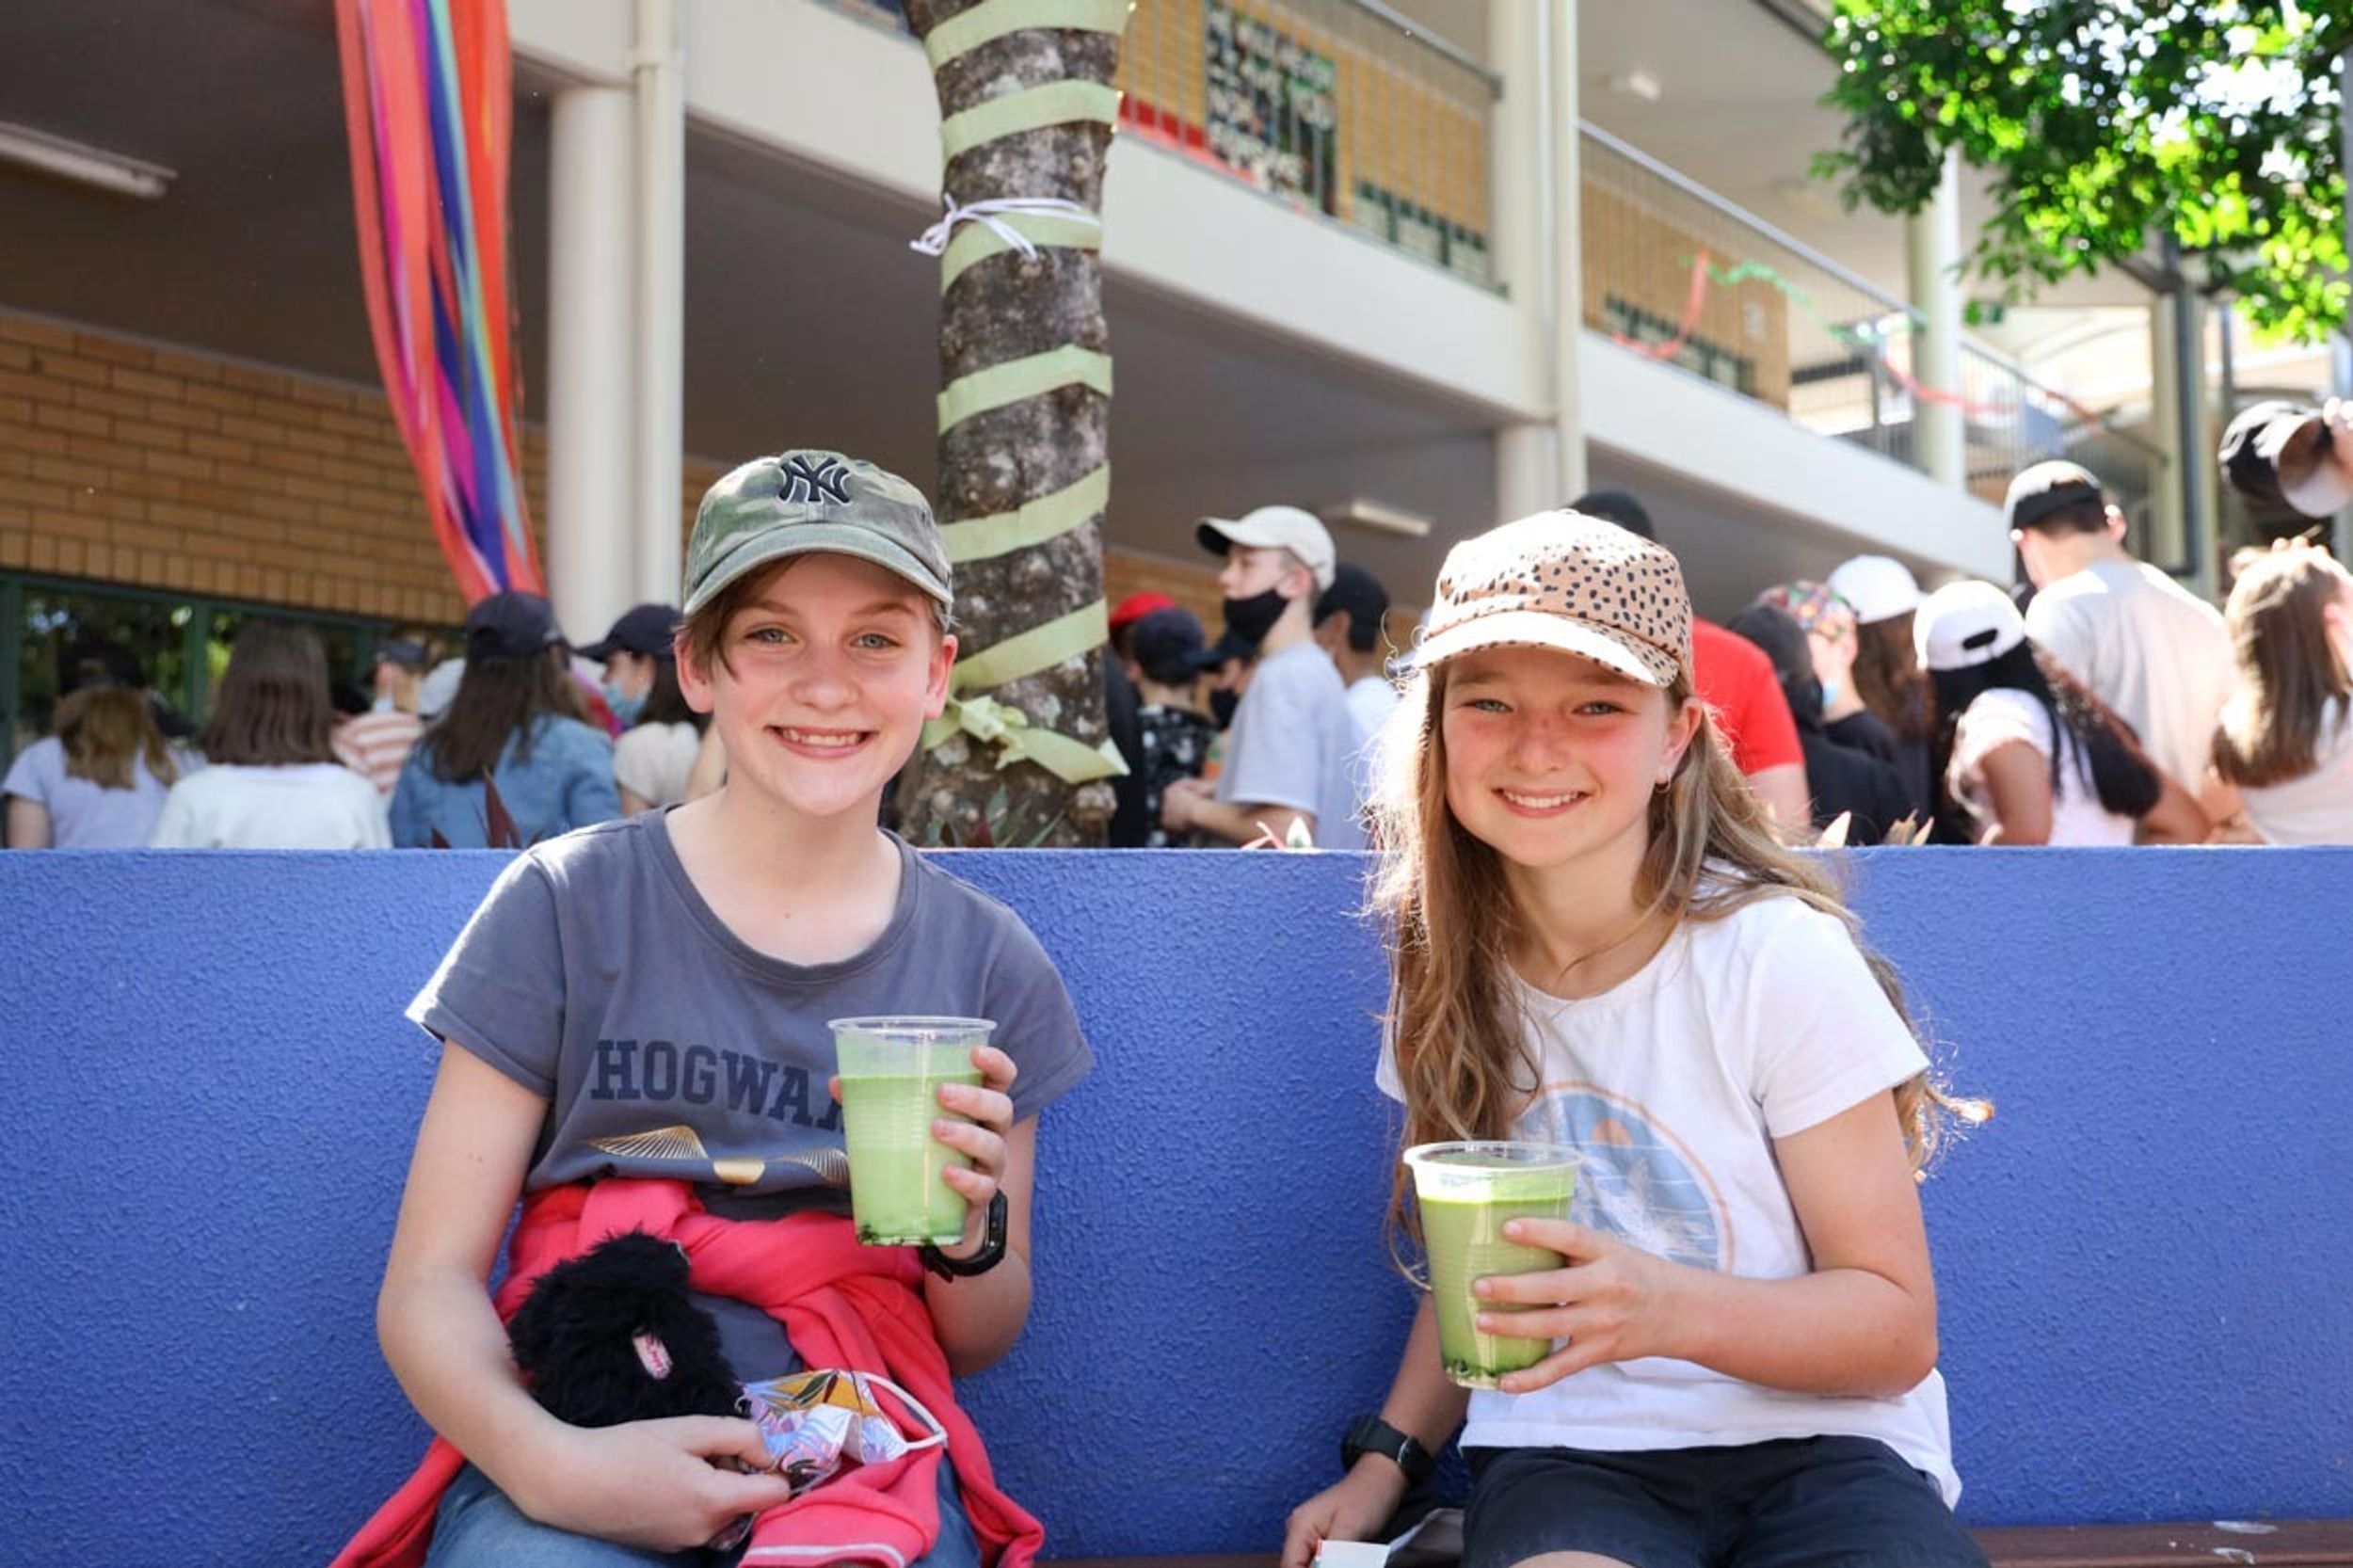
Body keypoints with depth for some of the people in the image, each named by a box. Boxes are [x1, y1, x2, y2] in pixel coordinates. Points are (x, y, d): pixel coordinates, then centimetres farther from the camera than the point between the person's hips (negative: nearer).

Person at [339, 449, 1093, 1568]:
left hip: (859, 1456, 2)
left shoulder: (988, 962, 6)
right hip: (570, 1450, -2)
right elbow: (428, 1284, -2)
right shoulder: (566, 905, -1)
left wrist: (969, 1225, -9)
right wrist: (548, 1463, -22)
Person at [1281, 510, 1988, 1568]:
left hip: (1819, 1445, -1)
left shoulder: (1779, 956, -11)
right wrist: (1385, 1458, 4)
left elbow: (1897, 1327, -9)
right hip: (1569, 1454, 1)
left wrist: (1666, 1306, -27)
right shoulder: (1450, 966, 4)